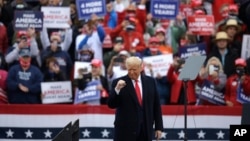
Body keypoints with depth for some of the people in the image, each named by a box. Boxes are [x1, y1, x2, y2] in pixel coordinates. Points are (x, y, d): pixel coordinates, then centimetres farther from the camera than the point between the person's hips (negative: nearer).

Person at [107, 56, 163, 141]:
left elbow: (156, 106, 10)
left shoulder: (150, 82, 8)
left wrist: (159, 127, 7)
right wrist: (117, 89, -23)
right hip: (125, 130, -3)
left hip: (145, 130, 3)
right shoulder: (118, 82, -2)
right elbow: (111, 105, -7)